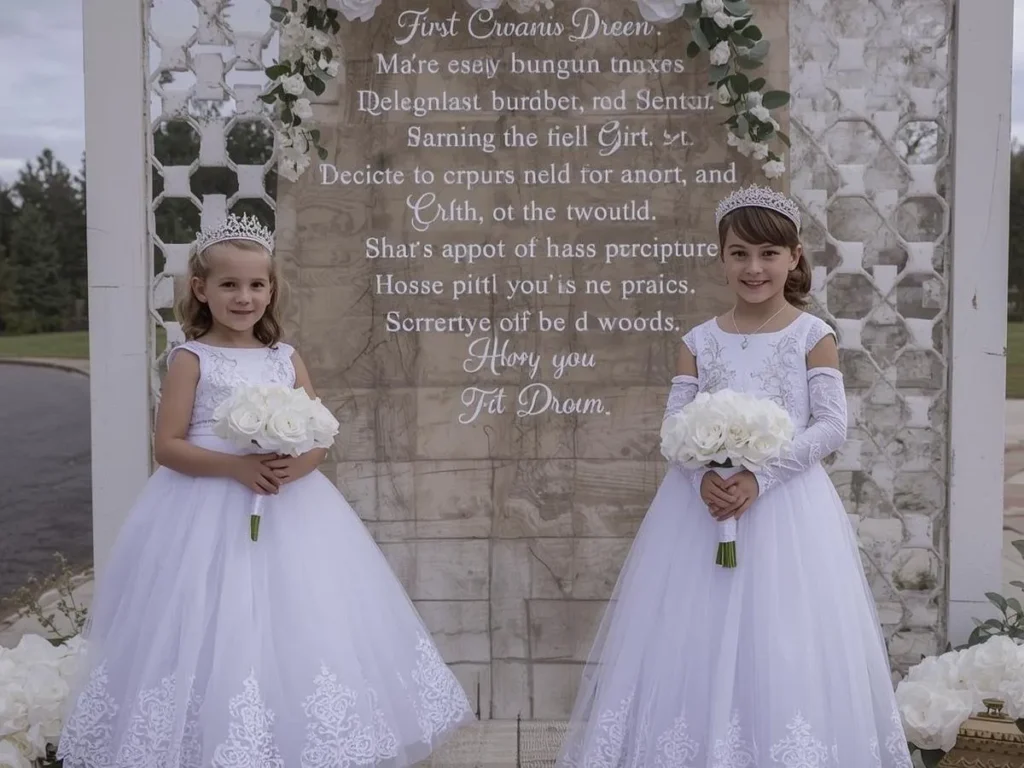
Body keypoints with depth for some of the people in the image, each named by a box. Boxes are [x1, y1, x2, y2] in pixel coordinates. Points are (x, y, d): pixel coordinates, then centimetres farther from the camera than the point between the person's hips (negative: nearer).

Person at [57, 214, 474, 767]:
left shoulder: (287, 358, 8)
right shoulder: (191, 359, -3)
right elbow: (167, 446, -7)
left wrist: (297, 463, -15)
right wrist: (235, 466, -20)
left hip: (289, 509, 4)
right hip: (209, 513, -4)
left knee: (300, 627, 4)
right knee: (216, 639, -4)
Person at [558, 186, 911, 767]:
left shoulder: (813, 336, 0)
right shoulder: (700, 341, 7)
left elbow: (832, 425, -7)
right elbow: (675, 426, 3)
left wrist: (759, 477, -18)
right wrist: (703, 477, -17)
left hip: (786, 507, -2)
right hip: (705, 501, 3)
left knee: (783, 653, -3)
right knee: (694, 644, 4)